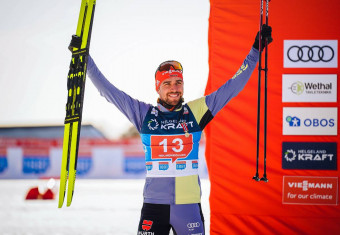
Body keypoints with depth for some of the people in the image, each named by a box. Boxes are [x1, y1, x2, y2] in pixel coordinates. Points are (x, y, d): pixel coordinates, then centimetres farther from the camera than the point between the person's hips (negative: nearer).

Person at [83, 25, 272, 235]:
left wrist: (256, 51, 7)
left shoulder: (196, 111, 4)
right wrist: (84, 59, 6)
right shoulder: (144, 114, 5)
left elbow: (232, 88, 8)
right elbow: (109, 91, 8)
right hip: (154, 206, 0)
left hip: (189, 207, 0)